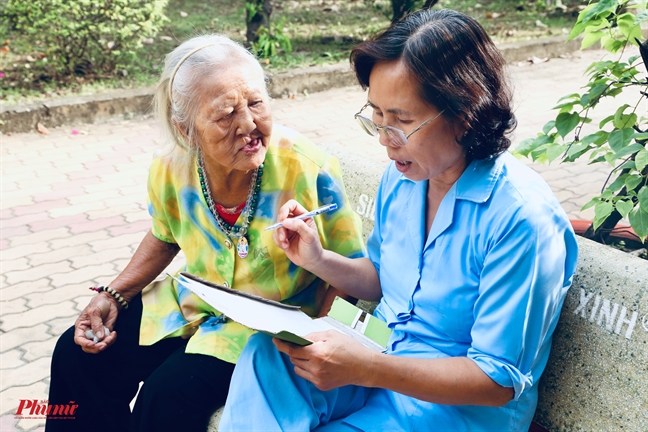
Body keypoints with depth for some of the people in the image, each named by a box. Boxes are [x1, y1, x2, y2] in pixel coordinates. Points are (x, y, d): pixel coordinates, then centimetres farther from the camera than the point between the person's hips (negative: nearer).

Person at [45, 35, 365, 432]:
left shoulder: (308, 170, -26)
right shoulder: (171, 171, -13)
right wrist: (113, 295, 0)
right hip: (193, 306, 5)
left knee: (169, 396, -24)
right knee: (78, 355, 1)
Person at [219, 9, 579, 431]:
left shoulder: (522, 218, -24)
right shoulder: (401, 176, 0)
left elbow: (499, 380, -21)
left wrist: (367, 369, -31)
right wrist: (320, 260, -5)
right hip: (382, 359, 7)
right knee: (266, 354, -22)